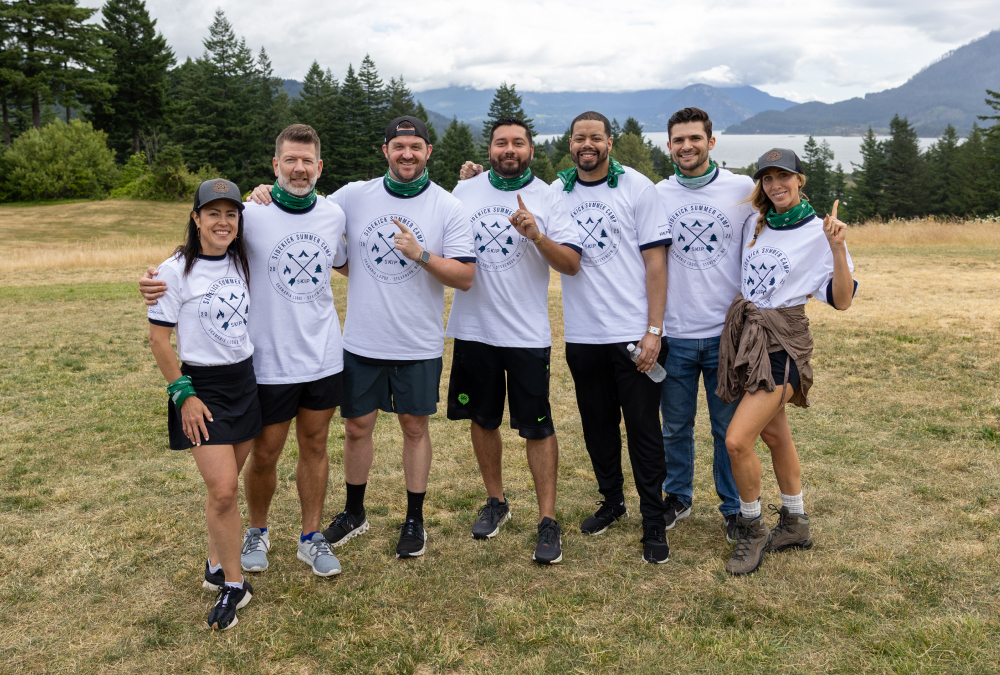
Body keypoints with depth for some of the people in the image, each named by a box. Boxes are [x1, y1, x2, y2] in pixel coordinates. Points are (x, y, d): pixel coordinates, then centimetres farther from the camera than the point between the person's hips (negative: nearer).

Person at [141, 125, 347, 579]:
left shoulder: (333, 214, 1)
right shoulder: (251, 214, -11)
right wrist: (158, 277, -18)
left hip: (324, 358, 3)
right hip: (270, 362, -3)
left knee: (315, 447, 14)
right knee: (264, 455, 10)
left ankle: (311, 537, 30)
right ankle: (257, 532, 36)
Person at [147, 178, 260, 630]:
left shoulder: (241, 264, 5)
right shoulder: (176, 271, -11)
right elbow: (158, 338, -8)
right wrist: (182, 394, -10)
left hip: (246, 382, 5)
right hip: (202, 387, -5)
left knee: (225, 484, 11)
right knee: (223, 489, -9)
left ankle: (216, 566, 28)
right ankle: (233, 585, 6)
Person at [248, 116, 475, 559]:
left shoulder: (448, 208, -4)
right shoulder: (355, 196, 1)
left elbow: (465, 277, -8)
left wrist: (420, 254, -21)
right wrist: (271, 195, -5)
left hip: (418, 344, -2)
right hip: (362, 340, 2)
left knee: (414, 426, 10)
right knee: (356, 426, 11)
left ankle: (414, 520, 25)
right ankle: (354, 513, 32)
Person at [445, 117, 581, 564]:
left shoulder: (547, 199, -2)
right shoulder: (464, 191, 7)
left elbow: (572, 264, -9)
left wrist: (537, 235, -23)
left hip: (527, 333, -3)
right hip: (473, 328, 4)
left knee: (537, 426, -1)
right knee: (482, 419, 14)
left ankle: (548, 521, 9)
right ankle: (495, 502, 33)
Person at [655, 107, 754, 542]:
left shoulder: (743, 190, 1)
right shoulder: (655, 196, 4)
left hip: (727, 330, -1)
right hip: (674, 332, 1)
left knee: (729, 427, 6)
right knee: (675, 426, 12)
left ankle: (734, 507, 23)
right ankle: (678, 497, 31)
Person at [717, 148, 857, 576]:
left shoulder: (817, 232, -8)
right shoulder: (757, 224, 10)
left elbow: (841, 300, -13)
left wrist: (837, 247, -24)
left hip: (782, 342, -7)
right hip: (744, 332, 7)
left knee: (737, 440, -14)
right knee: (774, 432, 16)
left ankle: (752, 531, 7)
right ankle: (795, 524, 32)